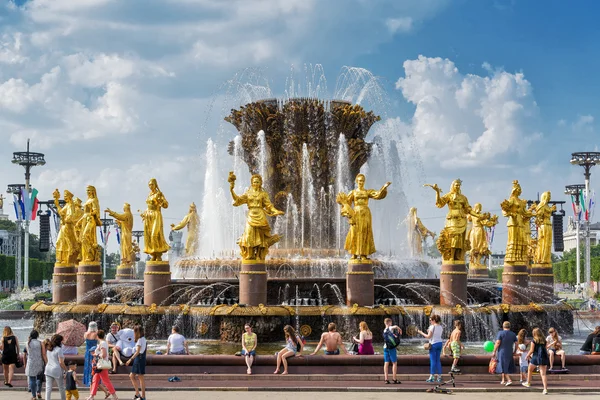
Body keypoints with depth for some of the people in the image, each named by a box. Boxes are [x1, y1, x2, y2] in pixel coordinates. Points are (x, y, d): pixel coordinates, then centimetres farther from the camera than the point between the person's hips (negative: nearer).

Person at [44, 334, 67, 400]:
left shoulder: (48, 349, 9)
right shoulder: (59, 349, -13)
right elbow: (61, 362, -16)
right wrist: (66, 370, -8)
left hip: (48, 369, 6)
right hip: (57, 370, -6)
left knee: (48, 388, 2)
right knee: (61, 388, 11)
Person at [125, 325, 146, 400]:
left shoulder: (140, 340, -15)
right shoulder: (143, 339, 13)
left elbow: (137, 351, -21)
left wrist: (130, 359, -22)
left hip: (139, 358, -10)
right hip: (138, 359, 10)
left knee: (141, 378, -4)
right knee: (132, 376, 12)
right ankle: (137, 394, 13)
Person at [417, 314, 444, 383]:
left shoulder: (432, 327, -13)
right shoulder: (441, 327, 8)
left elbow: (428, 336, -14)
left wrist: (421, 332, -4)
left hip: (433, 344, -7)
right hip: (440, 343, 7)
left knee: (433, 361, -4)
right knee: (438, 360, 12)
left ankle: (432, 377, -4)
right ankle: (439, 376, 12)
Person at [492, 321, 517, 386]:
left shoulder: (500, 333, -8)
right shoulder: (513, 334, 5)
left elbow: (497, 343, -14)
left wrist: (494, 351, -7)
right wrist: (514, 352, 15)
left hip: (502, 352, -5)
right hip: (510, 353, 5)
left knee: (503, 368, -3)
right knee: (506, 367, 17)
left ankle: (509, 380, -17)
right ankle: (503, 380, 21)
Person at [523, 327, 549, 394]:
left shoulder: (534, 341, -7)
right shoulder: (544, 341, 6)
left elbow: (531, 350, -7)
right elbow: (545, 349, 10)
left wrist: (527, 355, 11)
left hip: (536, 357, -4)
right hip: (544, 358, 4)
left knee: (529, 370, 24)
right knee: (543, 374, -1)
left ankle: (528, 383, 40)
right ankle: (545, 389, -10)